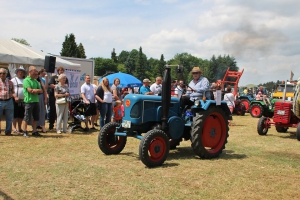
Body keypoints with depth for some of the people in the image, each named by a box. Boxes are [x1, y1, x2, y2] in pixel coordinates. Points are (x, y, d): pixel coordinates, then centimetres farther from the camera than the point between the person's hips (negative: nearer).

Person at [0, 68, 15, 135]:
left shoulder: (10, 82, 9)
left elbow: (12, 92, 12)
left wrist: (15, 97, -6)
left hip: (9, 101, 2)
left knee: (9, 118, 6)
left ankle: (8, 131, 16)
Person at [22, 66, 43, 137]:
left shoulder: (35, 81, 16)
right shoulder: (26, 80, -6)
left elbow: (41, 90, 10)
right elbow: (30, 90, -17)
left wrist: (34, 90, -8)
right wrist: (37, 90, -5)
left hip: (36, 101, 7)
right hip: (29, 101, -7)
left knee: (36, 117, 10)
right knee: (27, 117, -2)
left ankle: (34, 131, 20)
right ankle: (24, 132, 6)